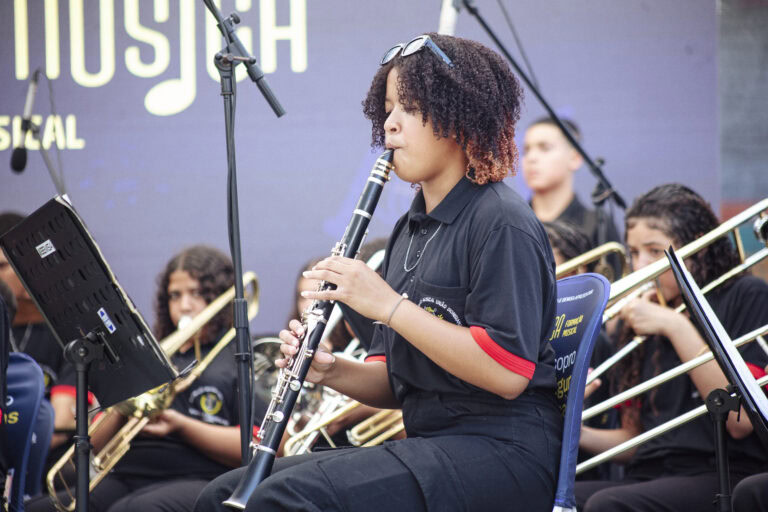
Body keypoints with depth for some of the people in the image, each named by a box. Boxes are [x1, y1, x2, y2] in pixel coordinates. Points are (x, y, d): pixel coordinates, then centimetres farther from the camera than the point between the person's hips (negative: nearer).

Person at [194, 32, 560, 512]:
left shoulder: (501, 222, -9)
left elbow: (508, 373, -19)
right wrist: (330, 371, -2)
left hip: (504, 452, -8)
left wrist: (388, 304, -18)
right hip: (430, 445, 8)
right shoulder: (411, 230, 17)